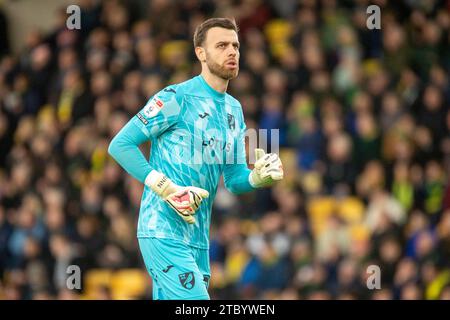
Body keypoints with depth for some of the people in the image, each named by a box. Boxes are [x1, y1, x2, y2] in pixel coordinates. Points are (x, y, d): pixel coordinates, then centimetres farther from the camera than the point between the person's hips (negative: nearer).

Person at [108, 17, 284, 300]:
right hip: (164, 232, -8)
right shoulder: (176, 99, -8)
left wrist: (259, 177, -6)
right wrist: (167, 189, -17)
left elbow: (234, 179, 18)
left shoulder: (234, 109, 16)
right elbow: (120, 145, -10)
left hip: (199, 238, 8)